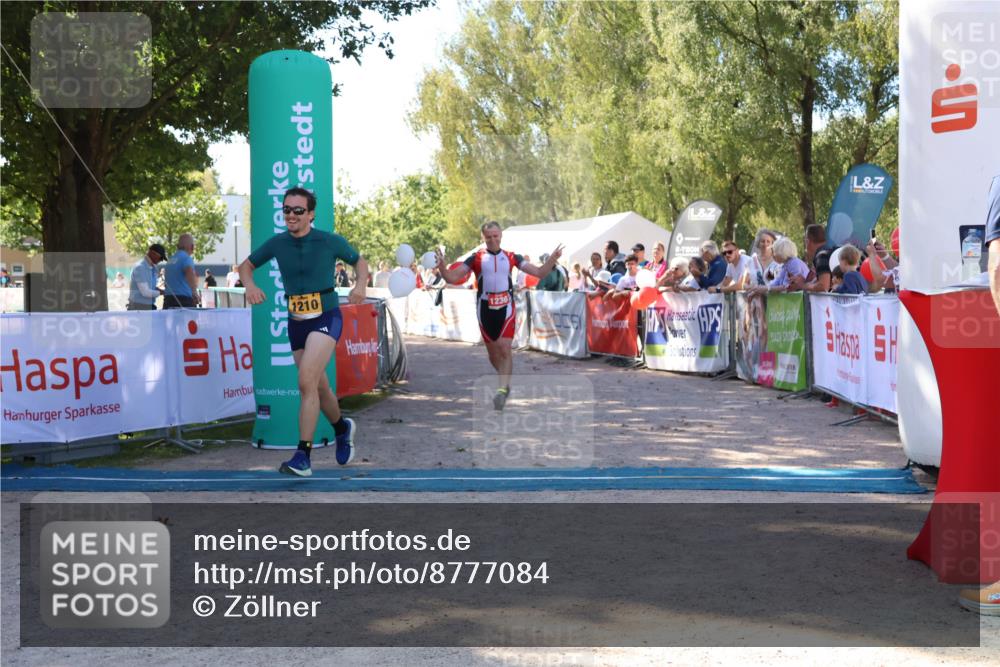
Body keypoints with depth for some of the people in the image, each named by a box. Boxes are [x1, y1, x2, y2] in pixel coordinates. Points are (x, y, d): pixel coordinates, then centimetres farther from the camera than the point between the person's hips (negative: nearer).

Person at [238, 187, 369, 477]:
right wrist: (250, 285, -8)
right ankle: (342, 427, 45)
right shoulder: (277, 243, 2)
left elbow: (360, 261, 9)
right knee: (319, 387, 15)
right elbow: (246, 265, 14)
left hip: (326, 319, -5)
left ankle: (303, 456, -19)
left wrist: (361, 286, -11)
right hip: (296, 323, 5)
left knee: (306, 382, -21)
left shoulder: (331, 242, -6)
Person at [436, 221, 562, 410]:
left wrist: (552, 259, -12)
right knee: (492, 352, 10)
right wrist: (442, 267, -24)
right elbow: (453, 278, -4)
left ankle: (502, 389, -15)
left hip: (505, 308, -1)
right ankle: (505, 382, 32)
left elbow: (539, 273, 4)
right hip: (485, 309, 1)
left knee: (505, 349, -15)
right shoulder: (476, 258, 2)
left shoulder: (511, 257, 5)